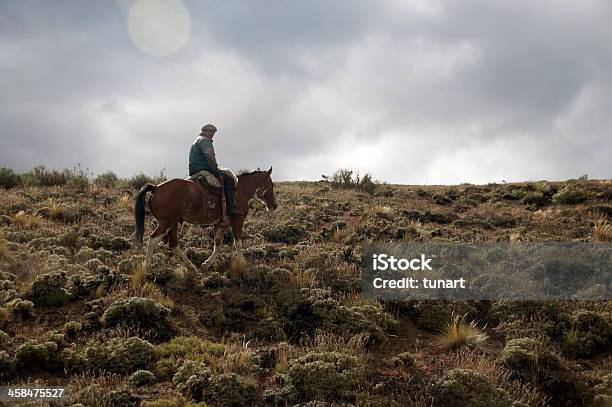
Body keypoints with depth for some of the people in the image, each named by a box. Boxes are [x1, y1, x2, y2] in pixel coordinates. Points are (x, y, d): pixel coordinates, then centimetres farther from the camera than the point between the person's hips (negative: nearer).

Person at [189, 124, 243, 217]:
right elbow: (209, 155, -21)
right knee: (229, 180, -16)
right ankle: (231, 207, -28)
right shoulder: (204, 140, -6)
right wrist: (216, 169, -15)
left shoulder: (196, 141, 29)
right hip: (203, 170, -11)